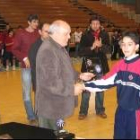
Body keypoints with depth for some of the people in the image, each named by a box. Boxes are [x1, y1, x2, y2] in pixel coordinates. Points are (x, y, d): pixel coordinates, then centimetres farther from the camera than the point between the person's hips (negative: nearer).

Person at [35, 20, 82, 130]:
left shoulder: (59, 47, 11)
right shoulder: (48, 51, -25)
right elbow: (51, 82, -29)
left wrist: (79, 76, 9)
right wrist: (72, 89, -20)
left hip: (57, 105, 10)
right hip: (50, 107, -10)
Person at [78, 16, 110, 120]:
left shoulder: (104, 35, -1)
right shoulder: (85, 35, -6)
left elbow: (107, 49, -9)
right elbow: (81, 51, -10)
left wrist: (101, 46, -28)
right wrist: (91, 48, -26)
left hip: (101, 65, 2)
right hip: (88, 65, -2)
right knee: (86, 89, 5)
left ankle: (100, 110, 28)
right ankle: (83, 112, 17)